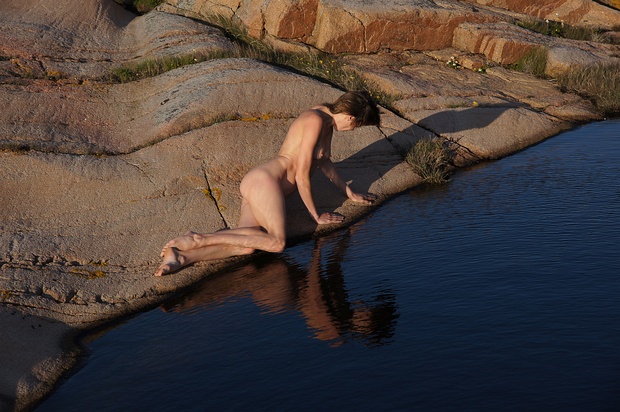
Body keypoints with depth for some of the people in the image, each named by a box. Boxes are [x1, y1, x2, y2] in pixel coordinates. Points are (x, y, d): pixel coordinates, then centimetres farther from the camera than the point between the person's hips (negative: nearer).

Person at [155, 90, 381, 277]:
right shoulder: (315, 120, -11)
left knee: (247, 246, -14)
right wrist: (316, 216, -1)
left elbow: (323, 161, 33)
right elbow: (302, 176, -11)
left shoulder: (326, 116, 19)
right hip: (264, 179, -10)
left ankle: (181, 257, -25)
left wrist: (349, 193, 36)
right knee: (276, 242, -26)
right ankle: (199, 239, -25)